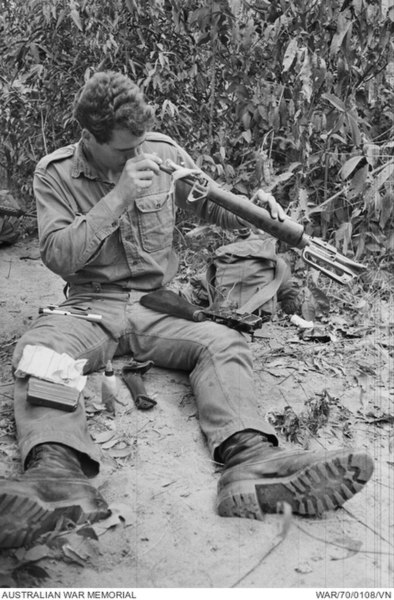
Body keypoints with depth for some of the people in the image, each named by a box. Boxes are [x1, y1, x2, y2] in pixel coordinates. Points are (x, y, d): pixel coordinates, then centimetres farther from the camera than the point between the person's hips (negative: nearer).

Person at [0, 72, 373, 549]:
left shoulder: (163, 151, 5)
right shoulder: (54, 173, -1)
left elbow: (211, 207, 17)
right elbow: (58, 256, -11)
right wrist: (119, 197, -19)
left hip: (159, 305, 2)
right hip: (91, 307, -2)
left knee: (223, 342, -28)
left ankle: (251, 460, -50)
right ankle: (57, 474, -55)